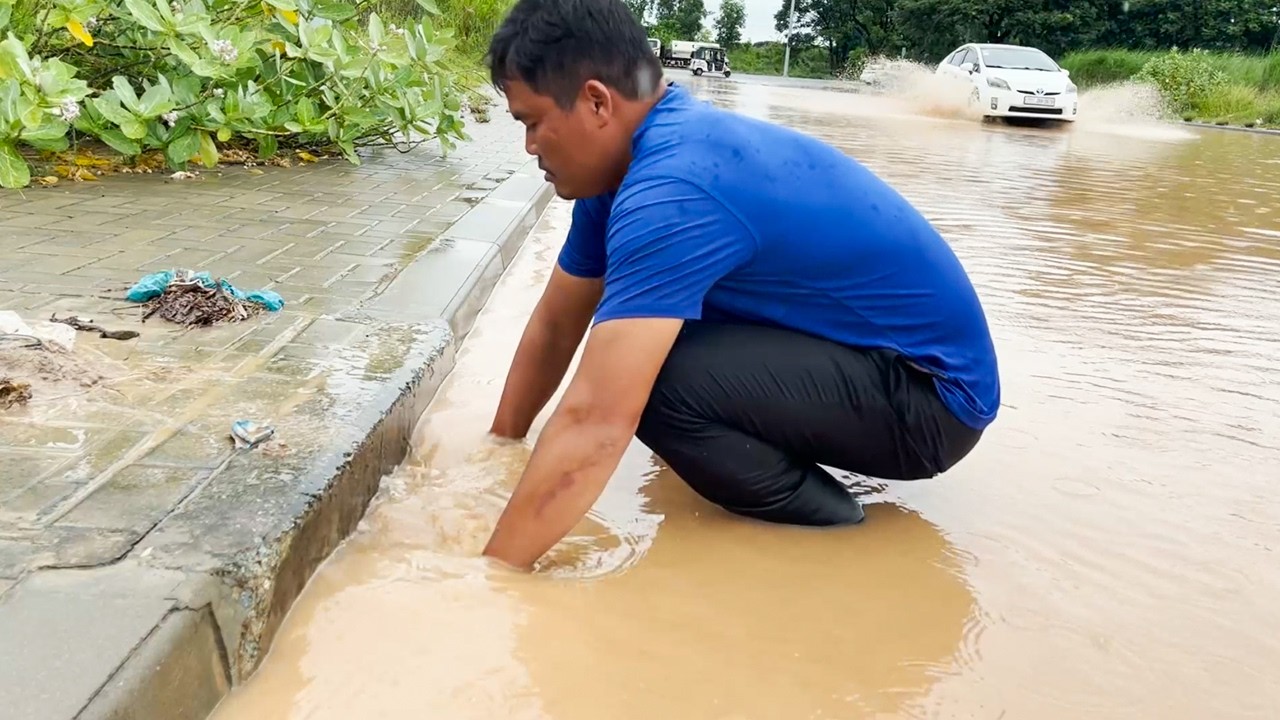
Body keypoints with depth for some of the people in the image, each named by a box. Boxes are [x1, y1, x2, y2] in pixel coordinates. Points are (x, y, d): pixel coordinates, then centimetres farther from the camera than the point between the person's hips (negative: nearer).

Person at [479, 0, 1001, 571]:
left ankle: (831, 537, -5)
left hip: (930, 392, -9)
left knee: (650, 380, -26)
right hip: (873, 355, 9)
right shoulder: (631, 164, 2)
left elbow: (594, 423, -34)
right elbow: (555, 326, 10)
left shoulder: (672, 190, -28)